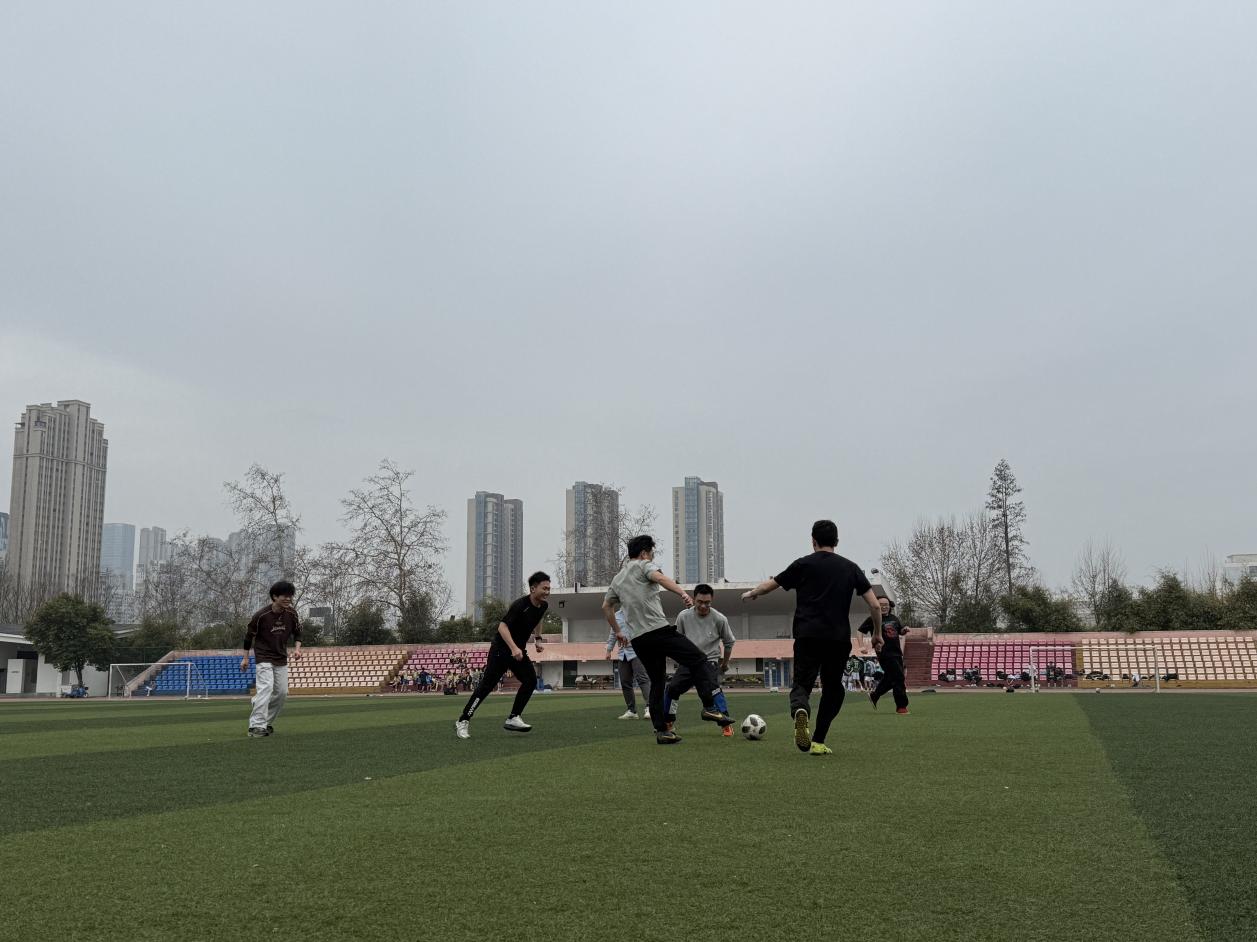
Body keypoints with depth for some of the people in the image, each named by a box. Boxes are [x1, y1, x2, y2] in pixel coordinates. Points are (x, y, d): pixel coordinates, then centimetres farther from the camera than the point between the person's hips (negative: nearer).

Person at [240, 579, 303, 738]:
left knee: (282, 692, 5)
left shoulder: (291, 613, -7)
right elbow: (249, 635, -4)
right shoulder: (261, 615, -18)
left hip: (281, 659, 5)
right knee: (266, 687, -21)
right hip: (264, 657, -5)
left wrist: (297, 648, -9)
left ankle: (267, 722, 22)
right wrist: (245, 658, 1)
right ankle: (256, 726, -23)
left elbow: (297, 632, 9)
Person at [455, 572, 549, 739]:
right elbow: (502, 626, -31)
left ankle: (513, 718, 0)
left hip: (519, 651, 7)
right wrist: (513, 648, -40)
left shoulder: (543, 606, 0)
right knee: (487, 685, -9)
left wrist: (538, 638, 19)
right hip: (501, 649, -7)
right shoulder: (520, 605, -25)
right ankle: (463, 721, 0)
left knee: (531, 680, -9)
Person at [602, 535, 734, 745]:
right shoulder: (643, 565, 5)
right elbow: (659, 578, -16)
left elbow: (606, 607, 30)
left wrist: (617, 632, 36)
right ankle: (709, 707, -17)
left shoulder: (617, 578, 26)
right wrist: (683, 593, -30)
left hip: (637, 639, 7)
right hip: (658, 629, -7)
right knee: (698, 660, -4)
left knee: (657, 682, 13)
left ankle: (661, 731, 6)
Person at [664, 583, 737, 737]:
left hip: (710, 661, -3)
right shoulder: (684, 616, -6)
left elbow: (729, 642, 7)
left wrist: (724, 663, 13)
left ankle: (726, 725, -19)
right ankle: (668, 722, 16)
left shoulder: (719, 619, -10)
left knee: (713, 688, -27)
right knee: (671, 688, -4)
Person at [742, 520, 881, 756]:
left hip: (807, 637, -1)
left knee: (802, 684, 5)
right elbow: (875, 605, 7)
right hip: (839, 639, 1)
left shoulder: (803, 564, 7)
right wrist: (877, 634, 21)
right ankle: (818, 742, 11)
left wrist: (751, 594, 37)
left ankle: (800, 710, -30)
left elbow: (769, 585, 17)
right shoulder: (851, 568, 11)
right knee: (833, 689, 17)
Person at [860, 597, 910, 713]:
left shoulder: (894, 618, 12)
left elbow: (901, 632, 22)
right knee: (898, 678, -8)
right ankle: (901, 706, 0)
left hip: (897, 652, 7)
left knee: (889, 678, 16)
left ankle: (874, 695, 36)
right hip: (885, 653, -7)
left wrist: (905, 630, -2)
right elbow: (860, 631, -7)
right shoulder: (873, 619, -7)